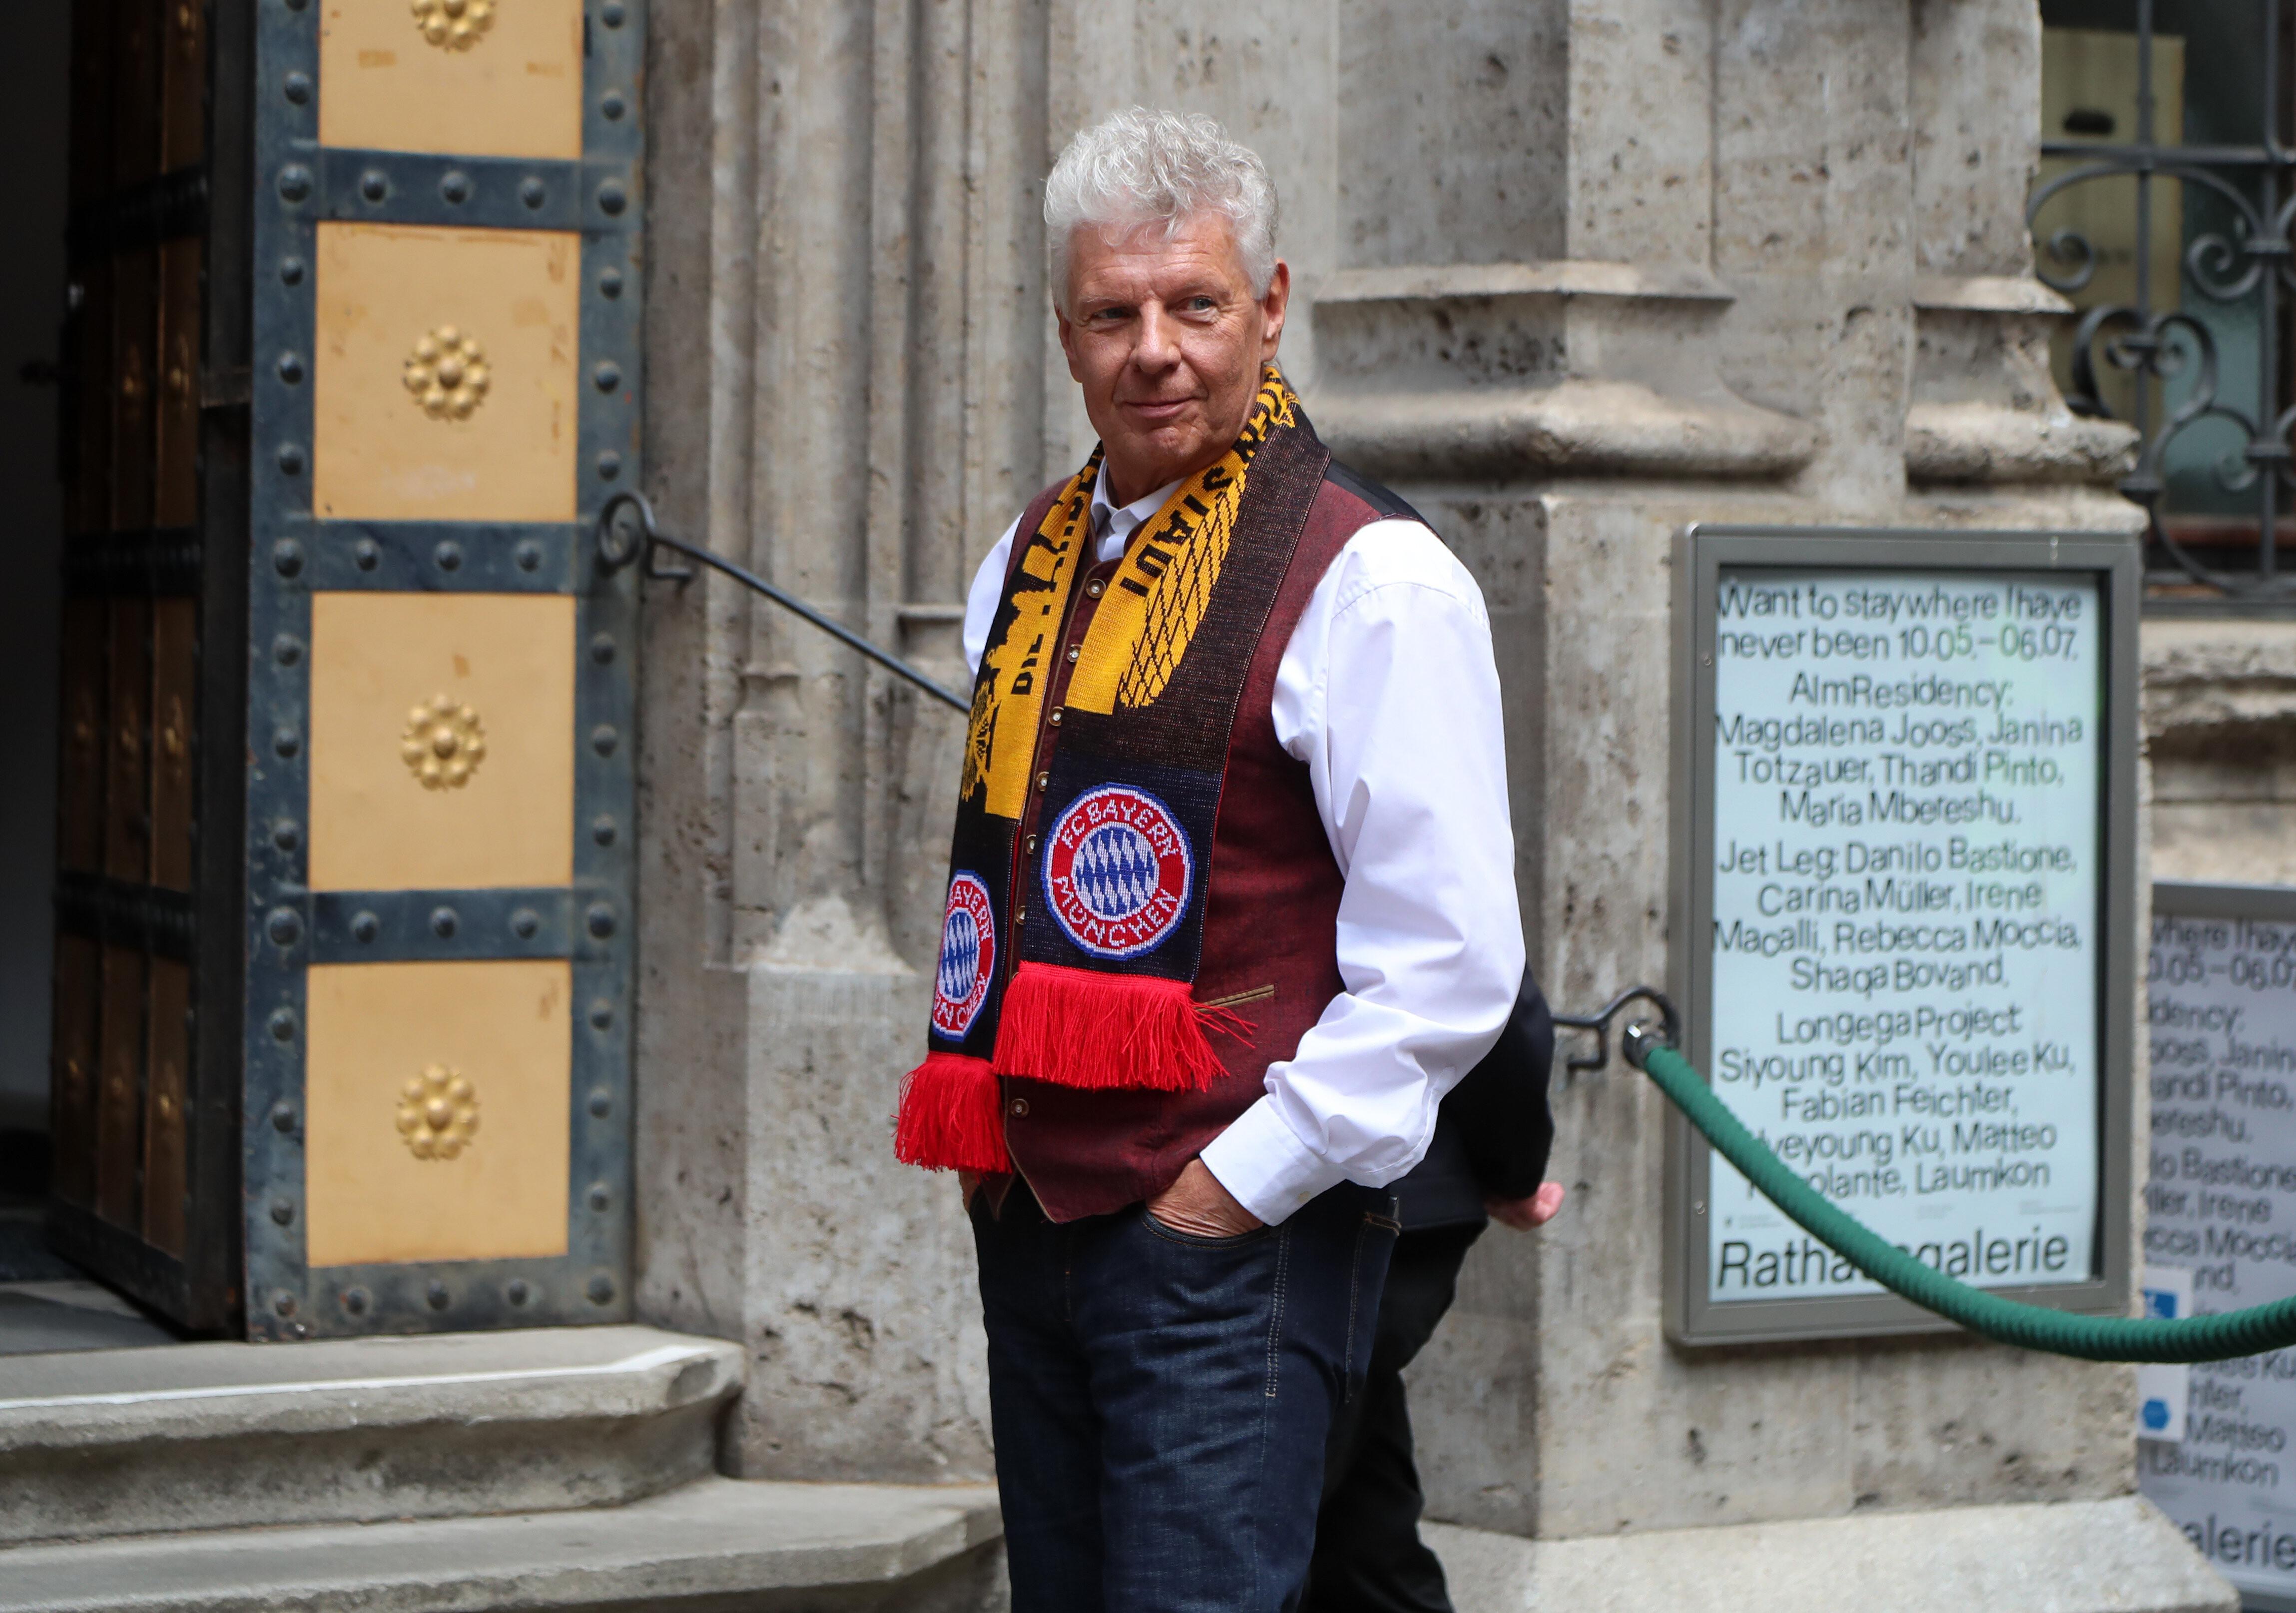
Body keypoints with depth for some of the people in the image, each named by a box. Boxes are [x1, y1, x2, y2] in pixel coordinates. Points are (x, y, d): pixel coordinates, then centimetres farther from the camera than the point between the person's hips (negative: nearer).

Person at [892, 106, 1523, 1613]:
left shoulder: (1372, 577, -10)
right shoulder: (1031, 560, 13)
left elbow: (1451, 963, -15)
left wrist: (1246, 1180, -14)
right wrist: (987, 1123, 15)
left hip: (1236, 1230, -7)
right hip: (1032, 1217, 8)